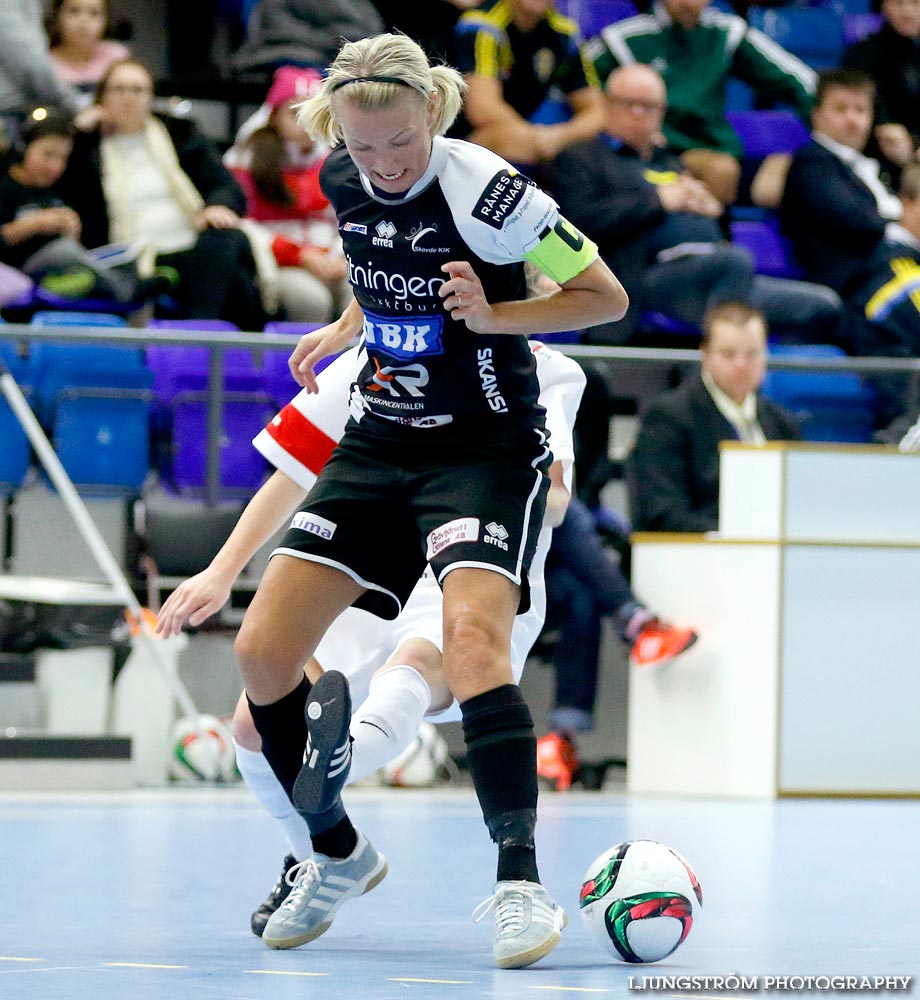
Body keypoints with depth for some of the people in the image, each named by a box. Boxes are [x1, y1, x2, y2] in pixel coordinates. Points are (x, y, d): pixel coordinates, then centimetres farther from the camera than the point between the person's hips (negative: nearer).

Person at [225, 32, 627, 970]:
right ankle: (337, 854, 18)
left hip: (486, 446, -6)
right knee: (261, 650, -2)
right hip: (379, 441, 6)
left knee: (471, 639, -30)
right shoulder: (342, 182, 1)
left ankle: (520, 877, -30)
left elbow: (606, 297, -11)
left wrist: (494, 314, -22)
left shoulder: (485, 190, -18)